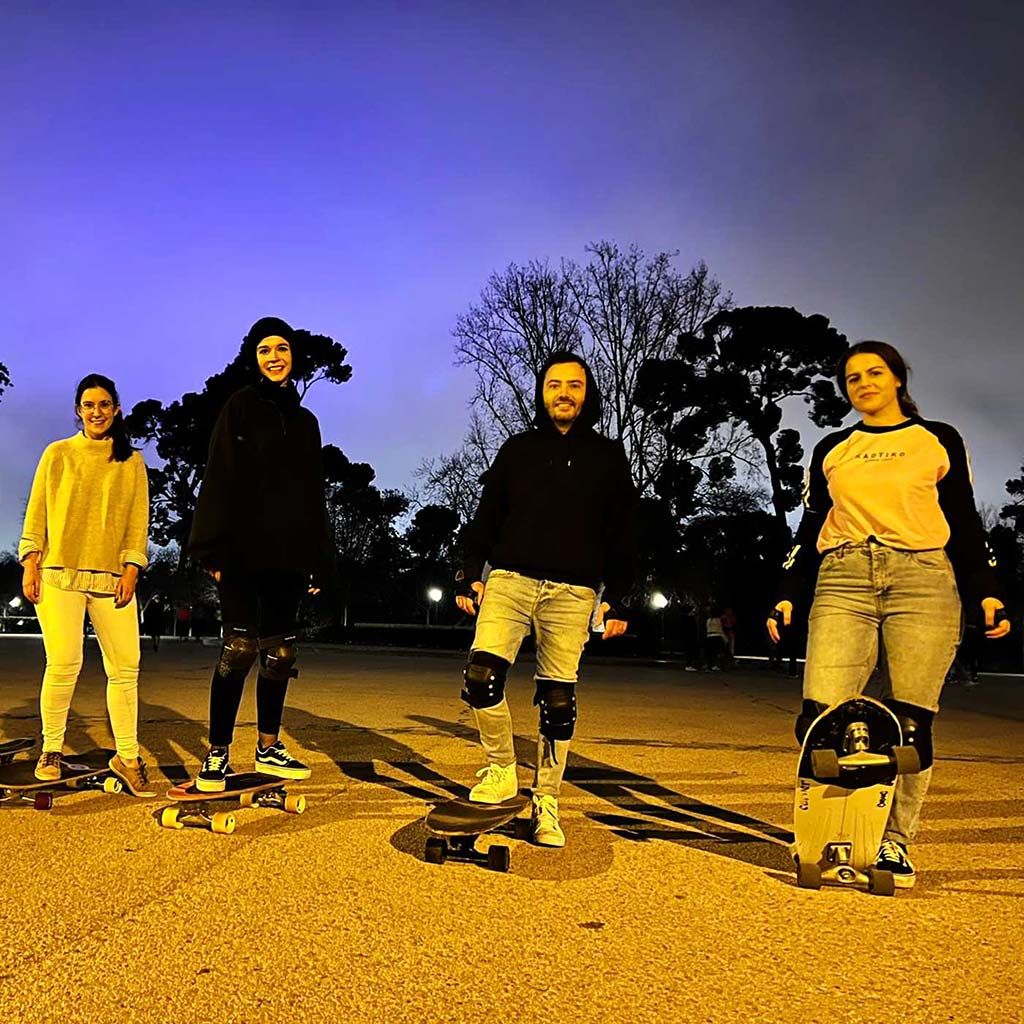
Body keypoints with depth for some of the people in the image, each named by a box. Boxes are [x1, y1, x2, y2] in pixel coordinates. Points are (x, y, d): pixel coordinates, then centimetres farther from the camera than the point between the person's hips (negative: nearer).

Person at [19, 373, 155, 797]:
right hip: (59, 574, -1)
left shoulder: (132, 461, 13)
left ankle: (127, 756, 5)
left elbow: (139, 520, 9)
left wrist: (132, 569, -1)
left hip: (112, 578, 1)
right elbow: (37, 512, 10)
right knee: (64, 664, -9)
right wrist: (30, 562, -1)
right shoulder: (57, 454, 11)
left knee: (125, 667, -4)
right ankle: (51, 750, 10)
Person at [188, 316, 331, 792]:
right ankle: (217, 754, -2)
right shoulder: (240, 407, 2)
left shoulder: (305, 421, 16)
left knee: (279, 652, 7)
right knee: (240, 646, -10)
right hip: (244, 550, -5)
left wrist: (316, 560, 12)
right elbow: (219, 480, -5)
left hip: (288, 554, 5)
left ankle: (269, 748, 17)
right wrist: (215, 550, -14)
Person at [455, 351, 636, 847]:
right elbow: (486, 517, 13)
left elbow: (621, 535, 10)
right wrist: (470, 573, 2)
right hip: (510, 580, 1)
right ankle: (501, 769, 6)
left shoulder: (608, 457, 12)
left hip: (572, 592, 0)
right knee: (482, 677, -17)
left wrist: (617, 599, 3)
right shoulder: (518, 449, 14)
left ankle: (546, 801, 17)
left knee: (557, 703, 1)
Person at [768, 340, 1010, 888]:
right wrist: (786, 594, 11)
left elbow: (964, 523, 12)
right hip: (843, 582, 2)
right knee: (821, 716, -12)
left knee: (908, 724, -5)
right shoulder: (831, 450, 19)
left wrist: (986, 591, 1)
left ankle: (894, 843, 9)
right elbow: (810, 529, 19)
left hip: (924, 582, -1)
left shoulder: (938, 440, 14)